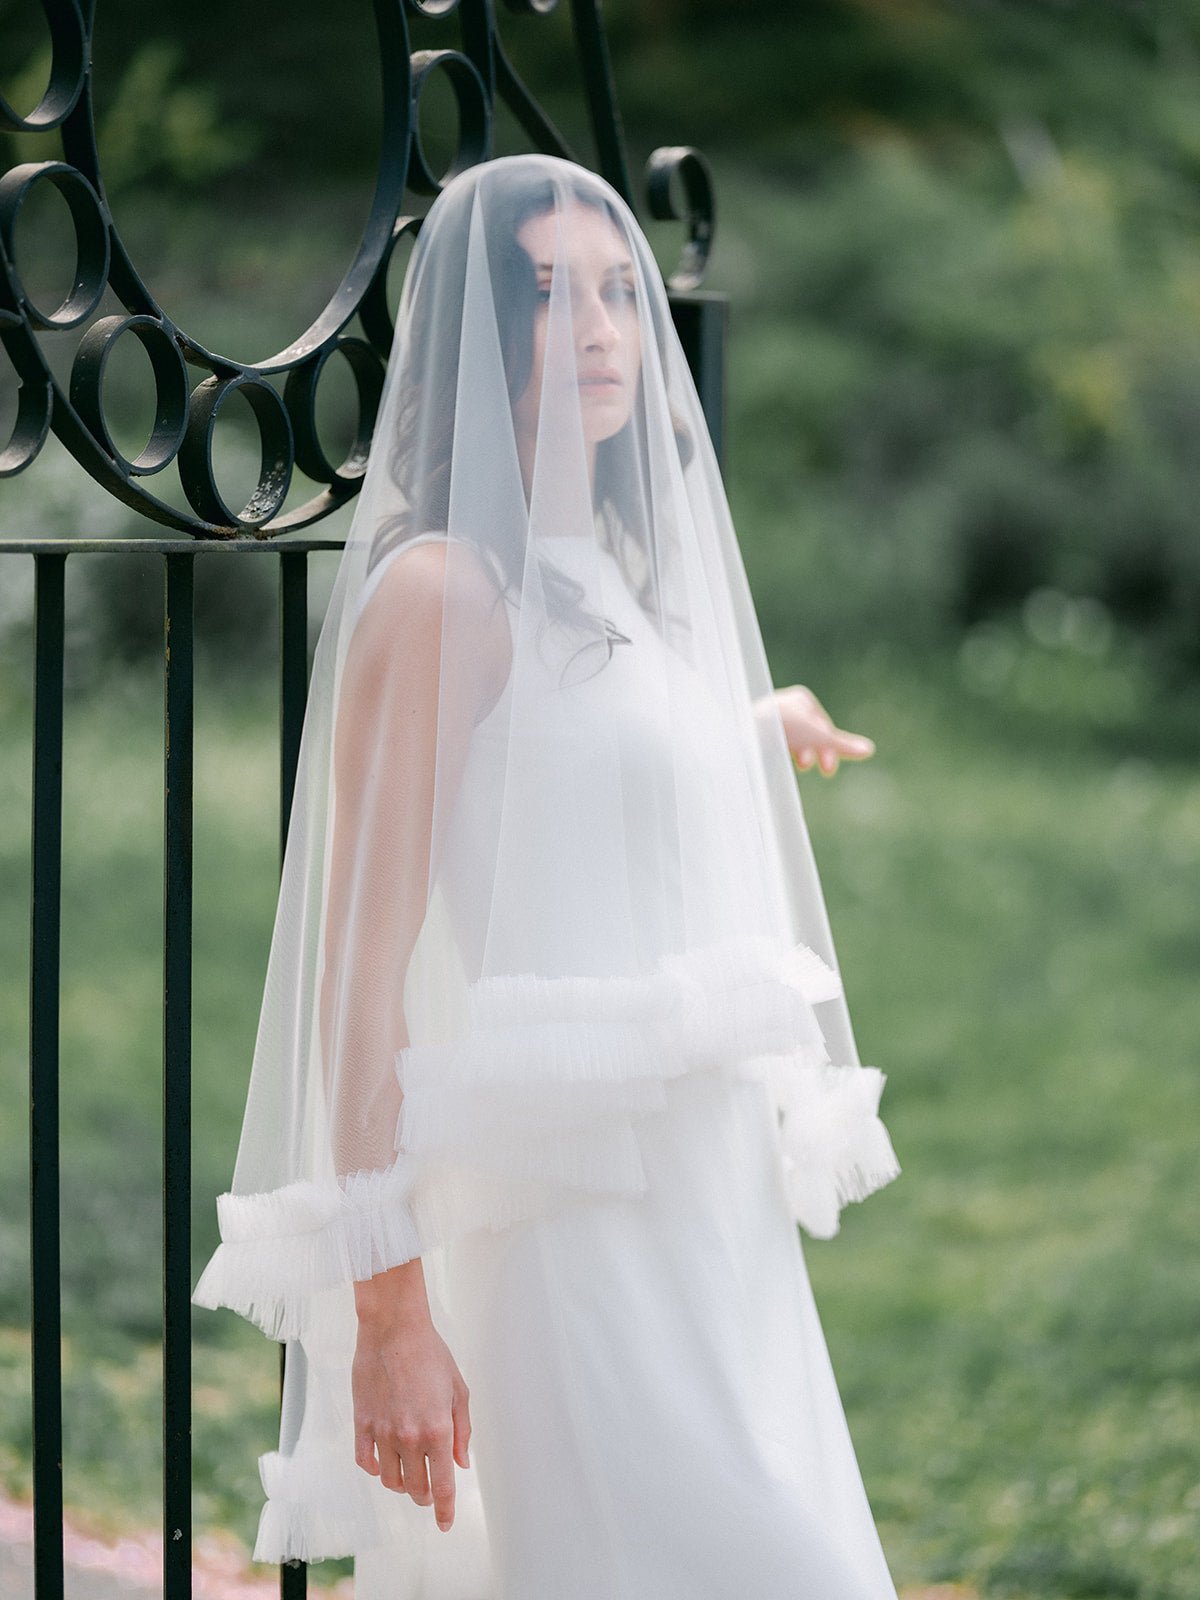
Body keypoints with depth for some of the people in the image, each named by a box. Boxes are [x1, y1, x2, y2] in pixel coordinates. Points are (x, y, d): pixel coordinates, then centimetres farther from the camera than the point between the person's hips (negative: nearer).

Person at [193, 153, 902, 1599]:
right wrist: (388, 1309, -20)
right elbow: (363, 967, -14)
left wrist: (757, 735, 46)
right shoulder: (442, 587, -9)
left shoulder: (636, 587, 16)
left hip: (726, 1225, 8)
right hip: (577, 1224, -8)